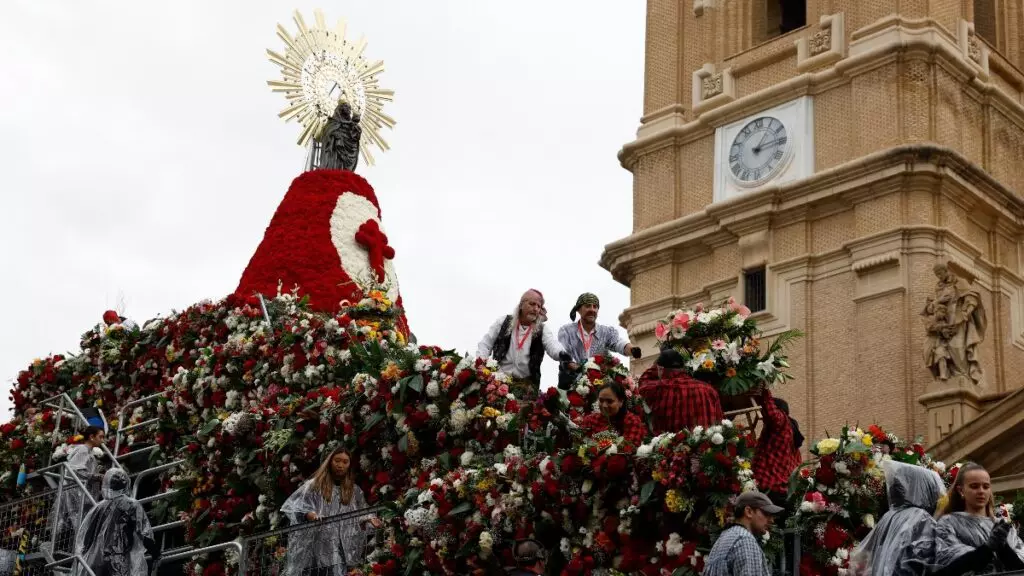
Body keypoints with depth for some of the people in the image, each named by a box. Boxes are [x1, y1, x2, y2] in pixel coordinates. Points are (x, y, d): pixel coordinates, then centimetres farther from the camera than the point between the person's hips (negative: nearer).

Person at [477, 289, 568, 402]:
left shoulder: (542, 330, 4)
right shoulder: (503, 322, 7)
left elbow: (553, 346, -15)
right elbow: (485, 344, 9)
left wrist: (562, 354, -39)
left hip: (526, 384, 0)